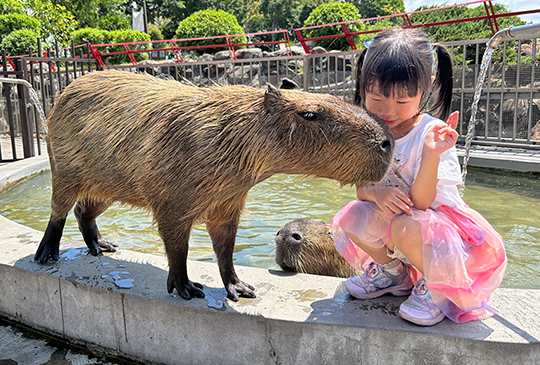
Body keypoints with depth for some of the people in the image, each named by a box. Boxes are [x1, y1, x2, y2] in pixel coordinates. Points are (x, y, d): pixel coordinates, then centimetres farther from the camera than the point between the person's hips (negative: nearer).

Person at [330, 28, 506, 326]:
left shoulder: (430, 134, -22)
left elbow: (421, 202, -28)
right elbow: (361, 188, -2)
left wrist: (431, 155, -43)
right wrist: (377, 192, -26)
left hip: (440, 221, -6)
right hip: (393, 217, 6)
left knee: (406, 227, -36)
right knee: (352, 216, -18)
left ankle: (434, 286, -2)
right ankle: (393, 272, 10)